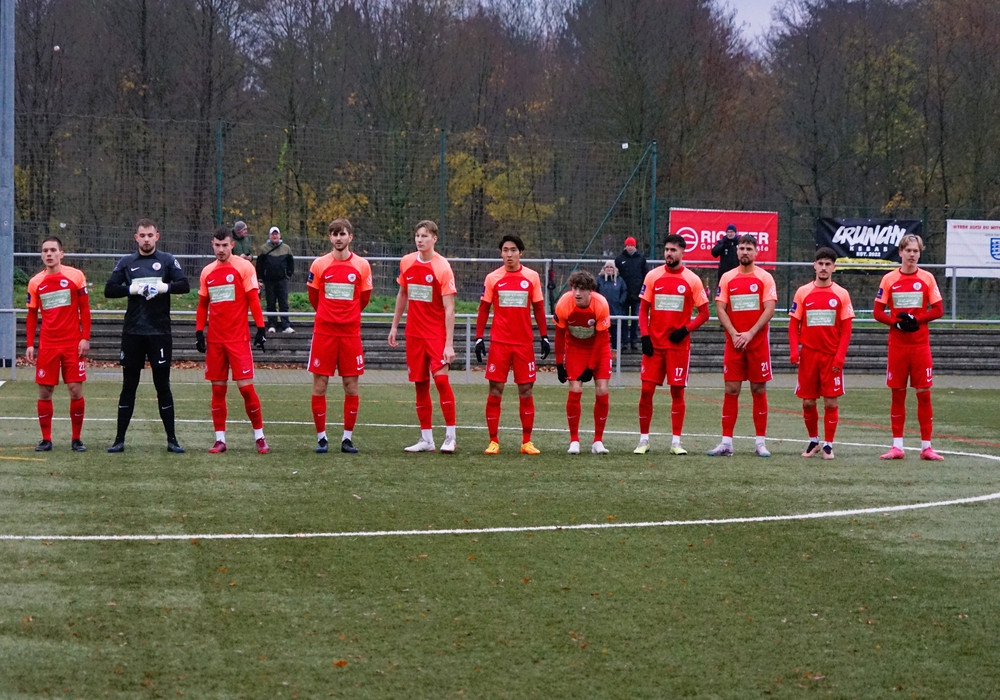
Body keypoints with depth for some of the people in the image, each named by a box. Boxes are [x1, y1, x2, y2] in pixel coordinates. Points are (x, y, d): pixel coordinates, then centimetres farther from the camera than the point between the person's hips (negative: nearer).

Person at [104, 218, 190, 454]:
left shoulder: (167, 261, 5)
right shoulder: (126, 263, 9)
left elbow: (185, 285, -5)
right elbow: (109, 290, 4)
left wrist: (163, 287, -19)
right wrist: (131, 289, -10)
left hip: (160, 332, -1)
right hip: (132, 332, 1)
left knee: (163, 385, 2)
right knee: (128, 385, 5)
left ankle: (172, 439, 8)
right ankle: (120, 439, 9)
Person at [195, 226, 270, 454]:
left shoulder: (244, 267, -2)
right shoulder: (207, 272, 12)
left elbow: (253, 299, -4)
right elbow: (202, 305, 18)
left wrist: (260, 328, -10)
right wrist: (199, 332, 9)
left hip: (238, 338, -4)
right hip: (214, 339, 4)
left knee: (246, 386, -8)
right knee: (217, 388, 5)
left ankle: (259, 437, 2)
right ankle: (220, 439, 10)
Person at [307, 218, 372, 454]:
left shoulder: (362, 266, 1)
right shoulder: (319, 265, 1)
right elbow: (313, 297, 12)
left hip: (350, 332, 0)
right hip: (324, 331, 0)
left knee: (351, 386, 2)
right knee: (319, 385, -1)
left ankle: (348, 438, 10)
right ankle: (321, 437, 7)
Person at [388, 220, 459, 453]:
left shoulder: (442, 268, -12)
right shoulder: (407, 263, 5)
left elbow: (449, 309, -14)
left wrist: (449, 344, -19)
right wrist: (394, 326, 19)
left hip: (437, 333, -5)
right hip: (414, 333, 5)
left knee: (441, 378, -17)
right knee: (420, 384, 6)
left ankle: (450, 437, -9)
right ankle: (426, 440, 13)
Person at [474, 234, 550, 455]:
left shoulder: (532, 277, 4)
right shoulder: (492, 278, 2)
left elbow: (539, 308, 9)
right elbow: (483, 309, 6)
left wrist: (544, 337, 5)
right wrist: (479, 338, 0)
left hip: (524, 343, 1)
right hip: (499, 343, -1)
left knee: (526, 390, 2)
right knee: (495, 390, -1)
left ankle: (527, 441, 10)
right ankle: (493, 441, 6)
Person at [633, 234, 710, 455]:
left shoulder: (692, 280, 0)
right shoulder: (653, 276, 4)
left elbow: (704, 313, 3)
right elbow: (643, 309, 6)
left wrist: (686, 330, -11)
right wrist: (644, 336, -6)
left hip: (678, 344, -1)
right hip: (654, 344, 1)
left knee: (677, 391, 0)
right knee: (646, 390, -2)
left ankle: (676, 442, 6)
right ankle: (643, 439, 8)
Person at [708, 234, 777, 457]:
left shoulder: (765, 278, 1)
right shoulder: (727, 278, 7)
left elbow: (769, 309, -6)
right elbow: (720, 309, 2)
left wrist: (750, 334, -16)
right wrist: (734, 334, -11)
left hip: (758, 342, -1)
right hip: (733, 342, 1)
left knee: (759, 390, 2)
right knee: (731, 390, -1)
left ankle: (760, 442, 6)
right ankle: (726, 442, 1)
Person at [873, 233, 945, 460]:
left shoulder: (927, 278, 2)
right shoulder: (889, 279, 3)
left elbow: (938, 310, 0)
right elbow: (878, 312, 2)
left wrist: (916, 319, -14)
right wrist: (897, 322, -14)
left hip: (920, 345, 0)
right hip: (897, 345, 0)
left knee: (924, 393, -1)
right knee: (898, 394, 3)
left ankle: (926, 446, 3)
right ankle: (897, 446, 8)